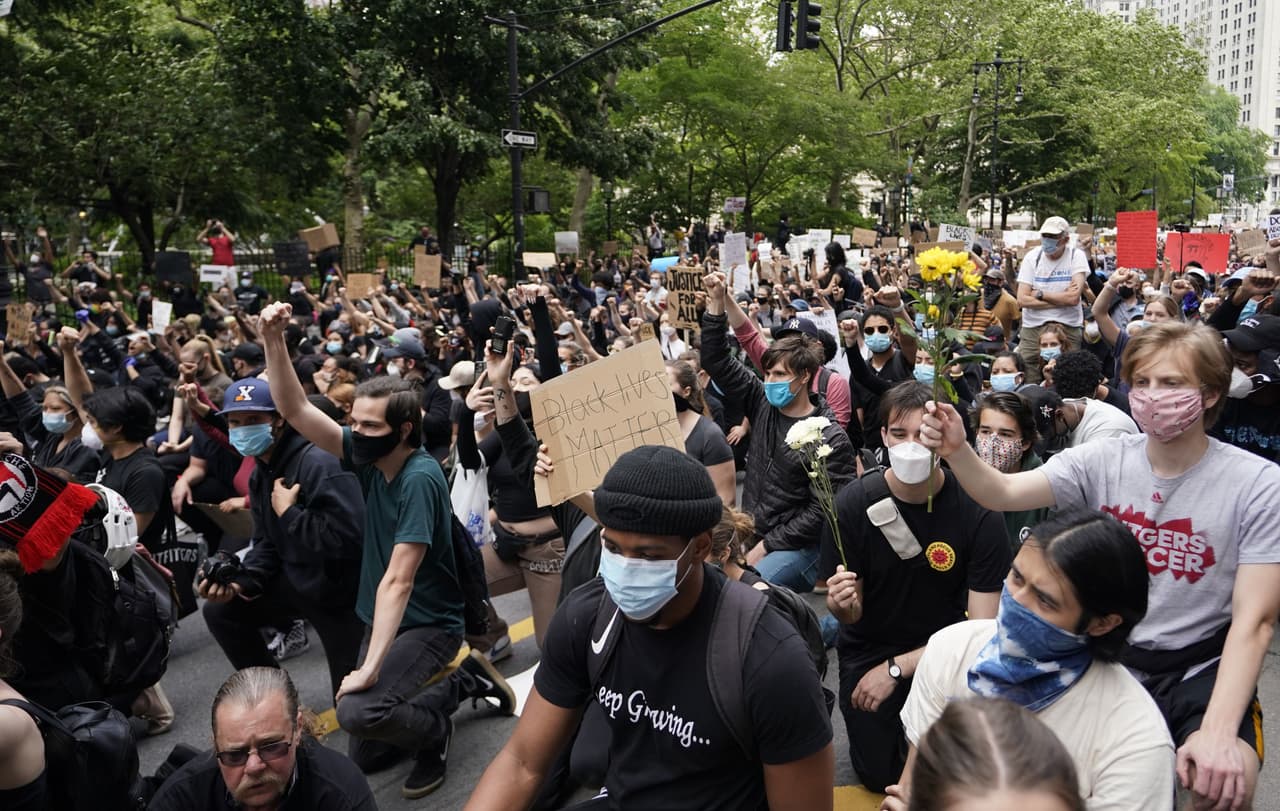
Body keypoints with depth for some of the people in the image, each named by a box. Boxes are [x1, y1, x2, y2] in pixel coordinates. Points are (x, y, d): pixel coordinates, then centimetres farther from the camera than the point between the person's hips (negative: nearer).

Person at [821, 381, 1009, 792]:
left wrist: (897, 669, -19)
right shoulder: (853, 503, -18)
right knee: (880, 775, -7)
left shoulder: (978, 512, -20)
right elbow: (852, 615, -10)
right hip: (869, 647, 1)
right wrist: (842, 603, -35)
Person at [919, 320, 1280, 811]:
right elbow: (1004, 494, -15)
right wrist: (956, 452, -37)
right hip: (1106, 658, 3)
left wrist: (1218, 731, -27)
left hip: (1199, 671, -2)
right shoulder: (1102, 462, -3)